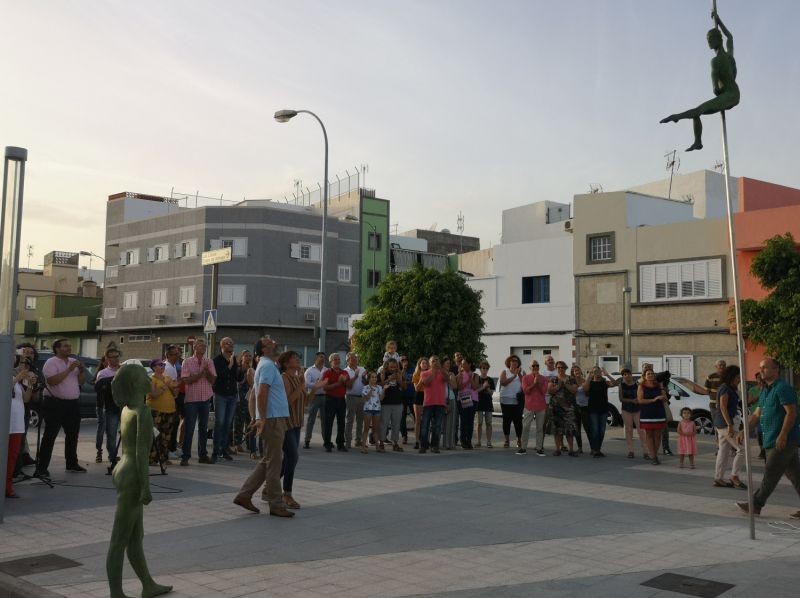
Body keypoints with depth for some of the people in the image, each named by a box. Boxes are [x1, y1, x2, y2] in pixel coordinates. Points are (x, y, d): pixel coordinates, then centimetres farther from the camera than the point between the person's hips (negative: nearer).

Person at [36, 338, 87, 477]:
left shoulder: (74, 361, 12)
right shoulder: (51, 362, -7)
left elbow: (81, 381, 13)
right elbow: (52, 381, -22)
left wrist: (82, 370, -5)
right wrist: (69, 369, -22)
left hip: (73, 403, 7)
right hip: (56, 403, -7)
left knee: (73, 434, 14)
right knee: (50, 436, -7)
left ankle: (72, 463, 25)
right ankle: (41, 467, -5)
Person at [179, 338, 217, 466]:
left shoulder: (209, 362, 8)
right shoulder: (187, 362, -2)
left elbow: (213, 380, 1)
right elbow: (186, 380, -11)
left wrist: (207, 370, -14)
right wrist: (201, 372, -12)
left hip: (205, 399, 4)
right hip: (191, 399, -4)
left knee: (203, 428, 10)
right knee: (189, 429, -3)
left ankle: (202, 455, 18)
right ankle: (185, 456, 0)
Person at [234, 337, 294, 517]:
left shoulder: (267, 365, 19)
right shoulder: (268, 365, -12)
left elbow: (261, 393, 23)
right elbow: (262, 393, -21)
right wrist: (262, 419, -24)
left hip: (276, 419, 10)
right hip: (273, 419, -10)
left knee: (268, 461, 14)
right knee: (274, 462, -3)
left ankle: (244, 495, 16)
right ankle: (276, 505, 3)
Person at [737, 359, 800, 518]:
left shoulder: (783, 388, -13)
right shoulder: (766, 391, 17)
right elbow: (756, 414, 20)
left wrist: (782, 436, -24)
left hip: (784, 441, -10)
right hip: (773, 440, 10)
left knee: (771, 473, -3)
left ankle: (756, 505, 2)